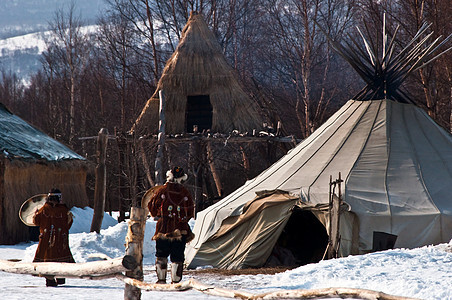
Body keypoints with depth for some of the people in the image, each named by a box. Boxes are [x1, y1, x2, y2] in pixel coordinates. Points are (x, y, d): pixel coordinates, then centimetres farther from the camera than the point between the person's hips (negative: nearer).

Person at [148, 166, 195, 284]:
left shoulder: (162, 190, -5)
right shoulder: (185, 193, 1)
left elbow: (152, 207, 2)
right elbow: (191, 212, 7)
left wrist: (157, 216, 21)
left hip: (164, 227, -1)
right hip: (181, 230, 1)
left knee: (161, 255, 11)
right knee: (177, 257, 6)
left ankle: (161, 279, 7)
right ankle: (176, 281, 3)